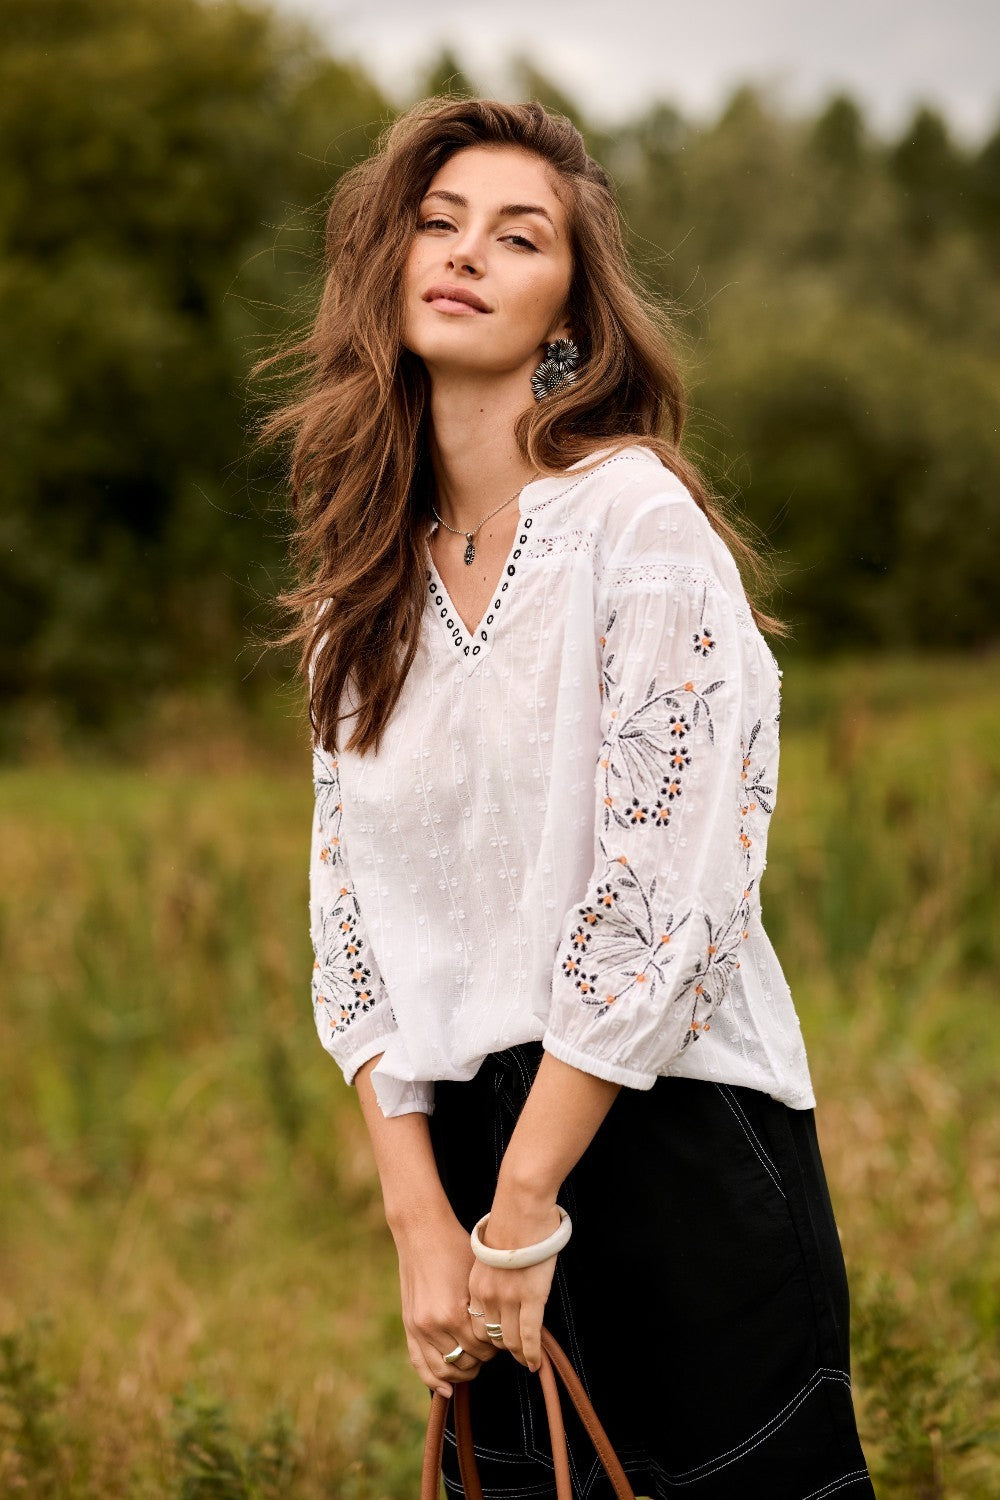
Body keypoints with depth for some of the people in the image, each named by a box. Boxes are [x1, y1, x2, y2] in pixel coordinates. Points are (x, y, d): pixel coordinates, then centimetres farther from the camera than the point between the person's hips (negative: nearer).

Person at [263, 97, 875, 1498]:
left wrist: (523, 1212, -14)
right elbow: (352, 908, 6)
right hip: (467, 1134, 5)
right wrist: (421, 1215, -4)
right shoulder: (367, 580, 8)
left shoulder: (639, 517, -11)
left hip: (671, 1129, -5)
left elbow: (667, 897, -17)